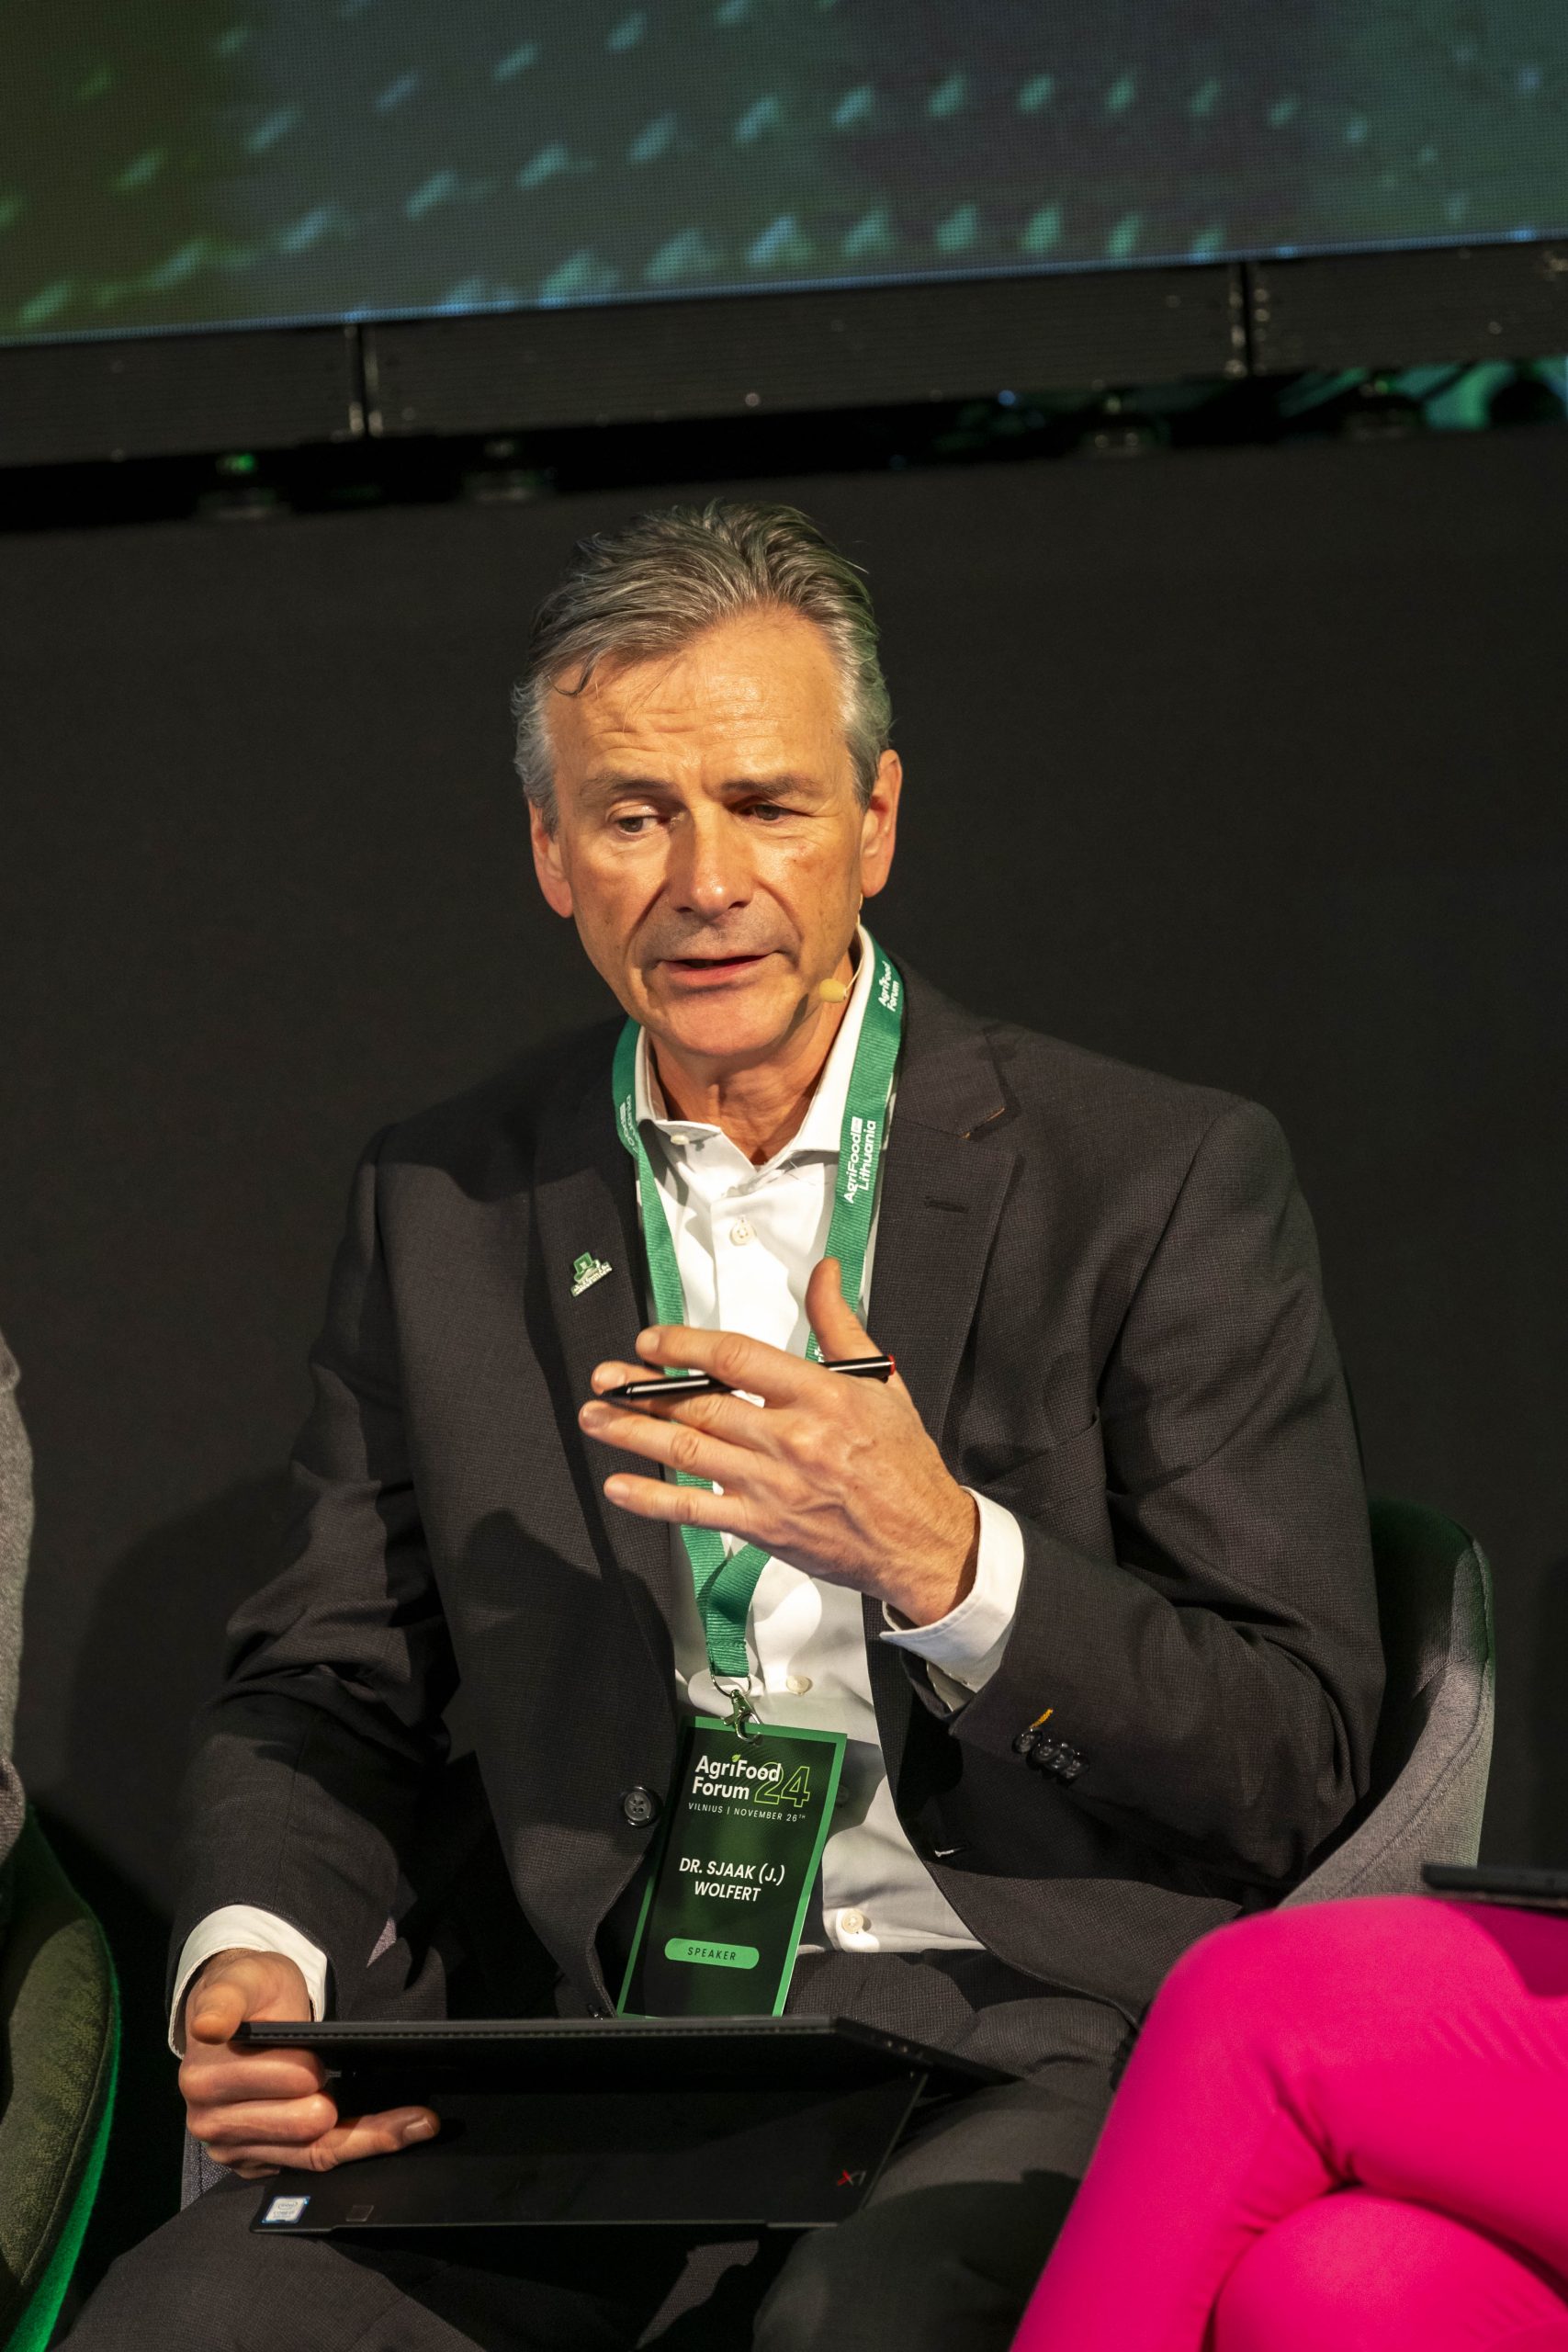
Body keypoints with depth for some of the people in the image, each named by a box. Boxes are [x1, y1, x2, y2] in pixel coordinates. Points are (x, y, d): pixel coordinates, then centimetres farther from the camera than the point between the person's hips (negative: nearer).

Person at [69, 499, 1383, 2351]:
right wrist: (250, 1964, -5)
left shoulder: (1168, 1179, 2)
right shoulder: (442, 1206, 14)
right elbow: (321, 1691, 17)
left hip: (1044, 2041, -3)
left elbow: (1299, 1761, -1)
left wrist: (943, 1558, -17)